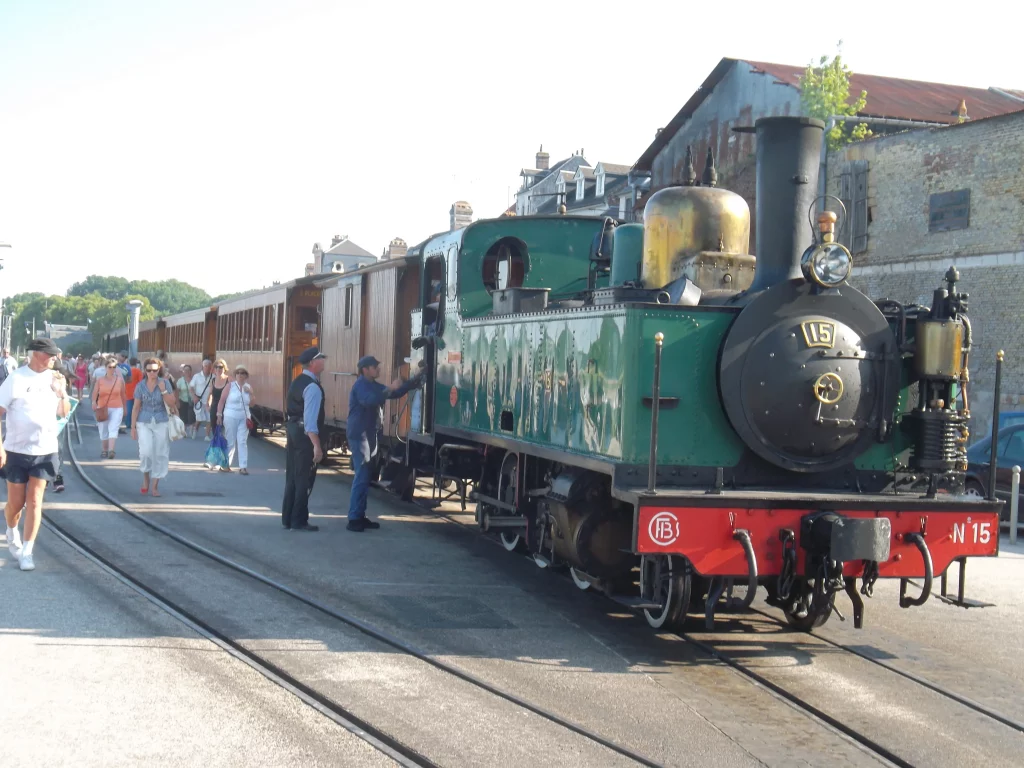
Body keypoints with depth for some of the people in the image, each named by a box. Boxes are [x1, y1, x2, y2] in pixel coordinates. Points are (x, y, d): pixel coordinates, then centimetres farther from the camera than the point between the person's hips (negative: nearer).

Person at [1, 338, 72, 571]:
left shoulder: (54, 378, 1)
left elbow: (63, 413, 9)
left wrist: (62, 393, -12)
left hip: (45, 451, 2)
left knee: (34, 501, -2)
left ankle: (27, 552, 2)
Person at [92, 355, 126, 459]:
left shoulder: (120, 380, 3)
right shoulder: (100, 380, 1)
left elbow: (123, 395, 13)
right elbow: (94, 393, -8)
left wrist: (124, 408, 18)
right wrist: (94, 402, -28)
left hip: (117, 409, -1)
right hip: (102, 409, 1)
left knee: (113, 429, -16)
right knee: (103, 431, 9)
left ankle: (111, 450, -28)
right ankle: (104, 450, 23)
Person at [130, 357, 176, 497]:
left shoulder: (165, 383, -1)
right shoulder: (140, 386, 0)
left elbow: (172, 404, -4)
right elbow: (136, 407, 4)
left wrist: (163, 390, -16)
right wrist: (133, 426, 2)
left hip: (161, 423, 1)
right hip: (144, 423, 0)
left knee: (160, 454, 2)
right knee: (146, 451, -15)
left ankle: (155, 486, 12)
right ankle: (145, 479, 10)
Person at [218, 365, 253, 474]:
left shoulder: (248, 387, 7)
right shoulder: (230, 386, -1)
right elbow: (222, 400, -1)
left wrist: (250, 392, -7)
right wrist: (219, 414, -6)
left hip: (244, 417, 2)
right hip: (230, 416, -2)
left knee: (242, 442, -4)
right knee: (230, 442, 5)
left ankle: (243, 467, -7)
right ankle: (226, 464, 20)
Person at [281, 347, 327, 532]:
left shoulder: (297, 382, 12)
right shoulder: (312, 387, -18)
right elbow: (310, 419, -24)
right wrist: (317, 446, -25)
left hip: (292, 430, 9)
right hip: (305, 434, -9)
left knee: (292, 476, 15)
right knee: (304, 479, -2)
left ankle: (288, 518, 21)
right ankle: (299, 521, 2)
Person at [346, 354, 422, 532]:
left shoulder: (373, 385, 16)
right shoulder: (360, 385, -13)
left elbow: (396, 393, 19)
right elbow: (370, 401, -32)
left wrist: (416, 381, 11)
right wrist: (390, 389, -33)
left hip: (369, 435, 10)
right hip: (359, 435, -10)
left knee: (365, 477, 11)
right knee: (362, 477, -12)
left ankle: (360, 516, 16)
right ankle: (353, 519, -11)